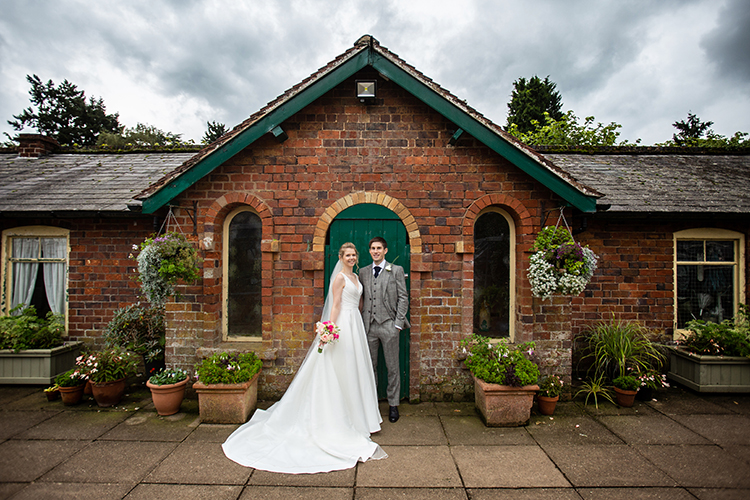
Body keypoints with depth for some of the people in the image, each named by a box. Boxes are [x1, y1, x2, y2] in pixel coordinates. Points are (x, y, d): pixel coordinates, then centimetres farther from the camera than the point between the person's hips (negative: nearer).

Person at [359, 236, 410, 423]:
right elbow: (362, 298, 12)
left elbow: (403, 298, -1)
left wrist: (398, 324, -7)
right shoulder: (363, 272, 11)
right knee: (369, 366, 11)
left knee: (393, 367, 6)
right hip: (368, 325, 3)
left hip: (389, 325, -3)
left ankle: (393, 404, 20)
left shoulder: (396, 270, 1)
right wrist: (361, 322, 4)